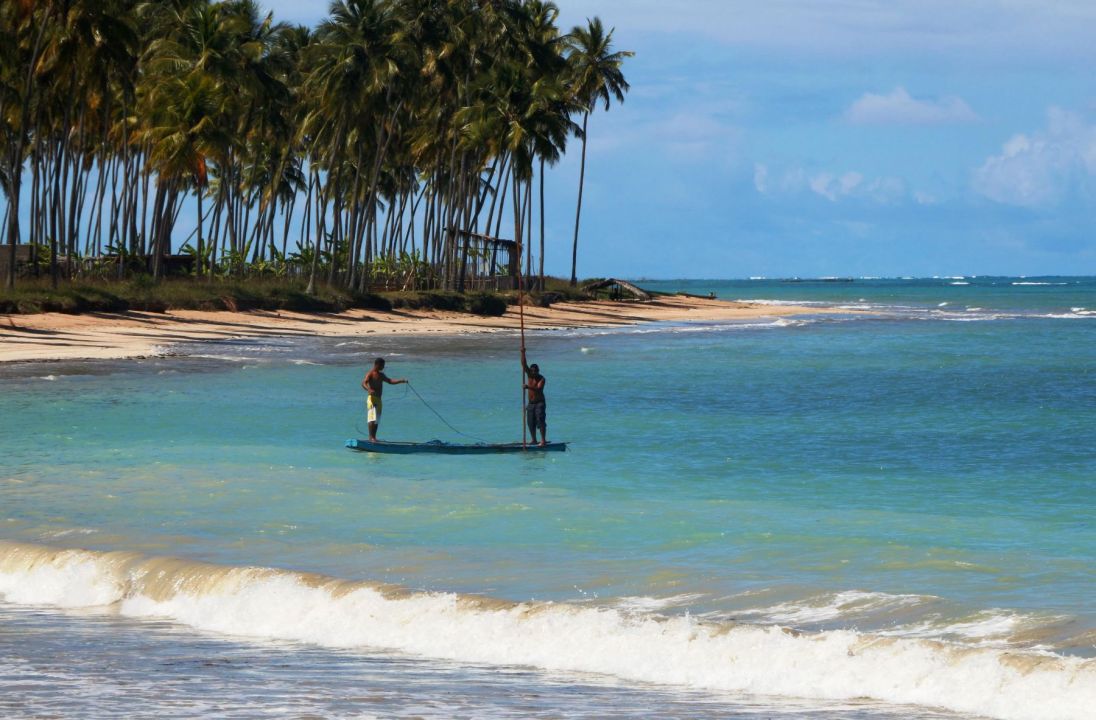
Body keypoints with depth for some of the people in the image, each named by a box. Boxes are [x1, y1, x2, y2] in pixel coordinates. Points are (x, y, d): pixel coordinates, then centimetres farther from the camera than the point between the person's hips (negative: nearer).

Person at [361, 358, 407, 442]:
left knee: (377, 420, 10)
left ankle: (374, 437, 16)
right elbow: (363, 383, -22)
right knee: (372, 418, -17)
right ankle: (371, 437, -23)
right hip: (372, 398, -9)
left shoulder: (381, 375, 19)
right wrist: (369, 389, -43)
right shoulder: (370, 374, -7)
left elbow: (390, 381, 29)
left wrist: (401, 381, 19)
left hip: (378, 399, 9)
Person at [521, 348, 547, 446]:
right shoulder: (529, 375, 4)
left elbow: (538, 389, -26)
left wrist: (529, 387, -41)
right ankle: (534, 440, 15)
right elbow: (524, 364, -7)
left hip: (540, 403, -6)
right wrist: (523, 353, -20)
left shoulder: (541, 378, -10)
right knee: (530, 423, 5)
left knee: (540, 420, -15)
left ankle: (543, 440, -19)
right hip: (531, 403, 6)